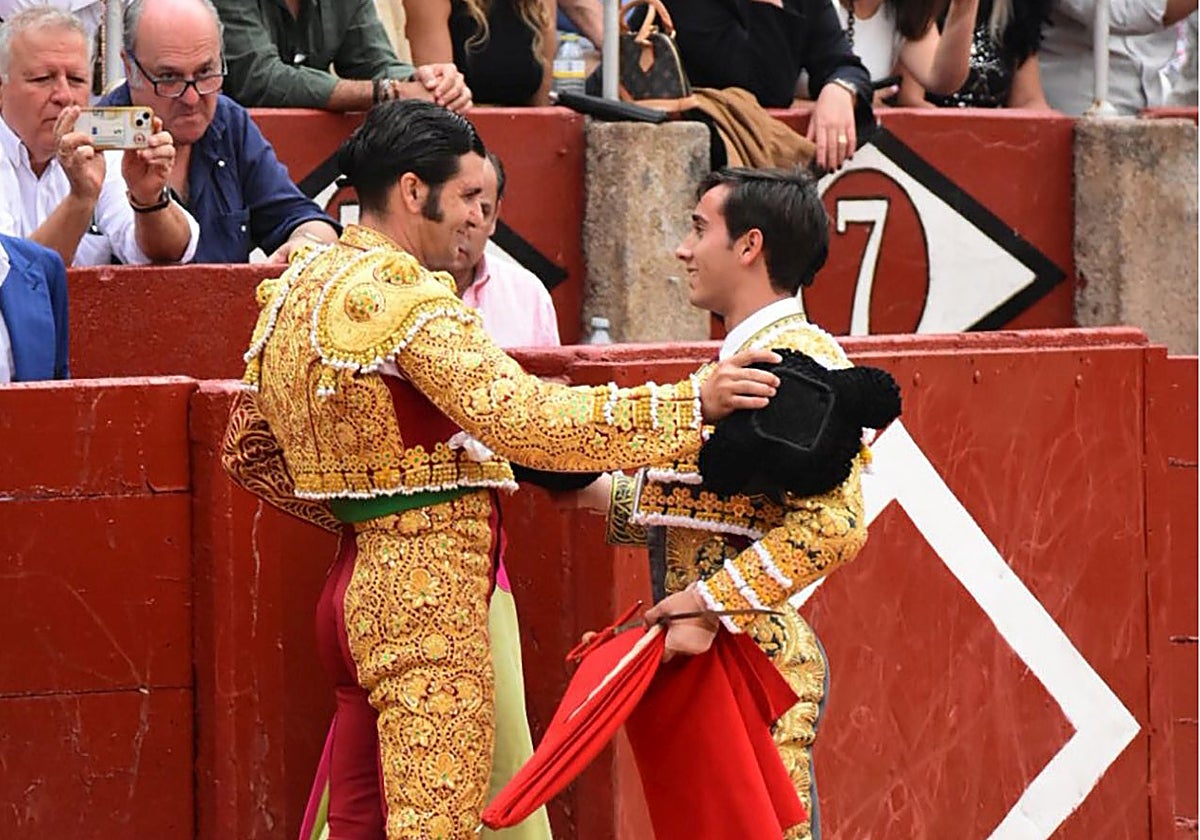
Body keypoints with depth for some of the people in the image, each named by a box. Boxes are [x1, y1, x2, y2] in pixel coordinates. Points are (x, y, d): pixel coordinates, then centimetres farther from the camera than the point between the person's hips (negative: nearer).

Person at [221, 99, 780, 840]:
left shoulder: (298, 285, 13)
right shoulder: (399, 294, -16)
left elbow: (247, 452, 21)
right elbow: (525, 419, -25)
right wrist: (693, 405, -22)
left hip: (363, 579, 10)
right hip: (428, 591, -10)